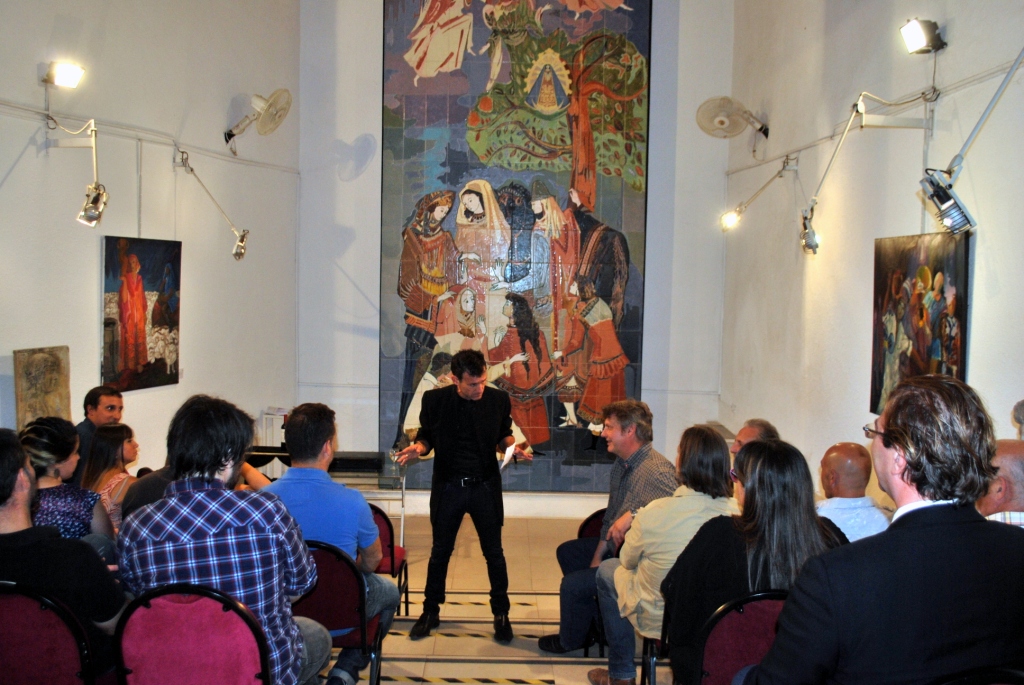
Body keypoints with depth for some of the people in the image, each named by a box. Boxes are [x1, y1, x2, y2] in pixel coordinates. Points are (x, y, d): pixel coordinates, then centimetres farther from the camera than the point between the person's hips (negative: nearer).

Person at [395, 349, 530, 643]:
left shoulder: (499, 399, -7)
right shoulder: (435, 400, -9)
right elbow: (426, 436, 2)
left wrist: (511, 446, -13)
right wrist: (418, 448, -19)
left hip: (485, 486, 0)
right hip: (447, 486, 0)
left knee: (494, 553, 8)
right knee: (440, 552, 13)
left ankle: (501, 614, 24)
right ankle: (431, 612, 29)